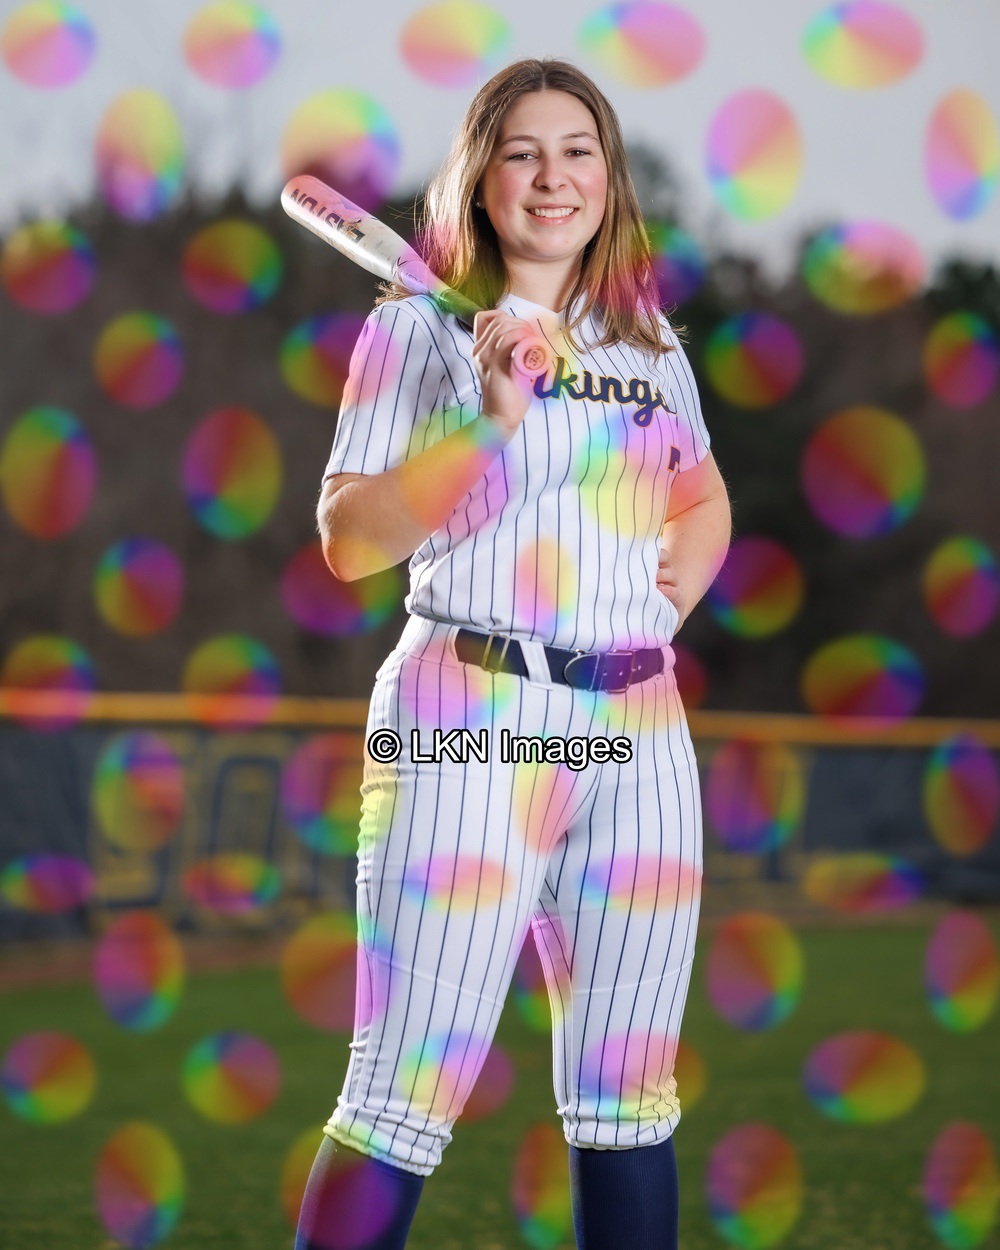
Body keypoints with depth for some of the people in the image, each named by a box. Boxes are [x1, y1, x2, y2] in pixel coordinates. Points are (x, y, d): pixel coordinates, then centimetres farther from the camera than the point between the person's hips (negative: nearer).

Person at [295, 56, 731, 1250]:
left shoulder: (649, 339, 15)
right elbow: (348, 538, -5)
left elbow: (704, 500, 31)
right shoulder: (419, 327, 1)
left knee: (626, 1102, 8)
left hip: (639, 729, 5)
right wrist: (490, 421, -16)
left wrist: (679, 585, 11)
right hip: (471, 718, -5)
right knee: (405, 1103, -9)